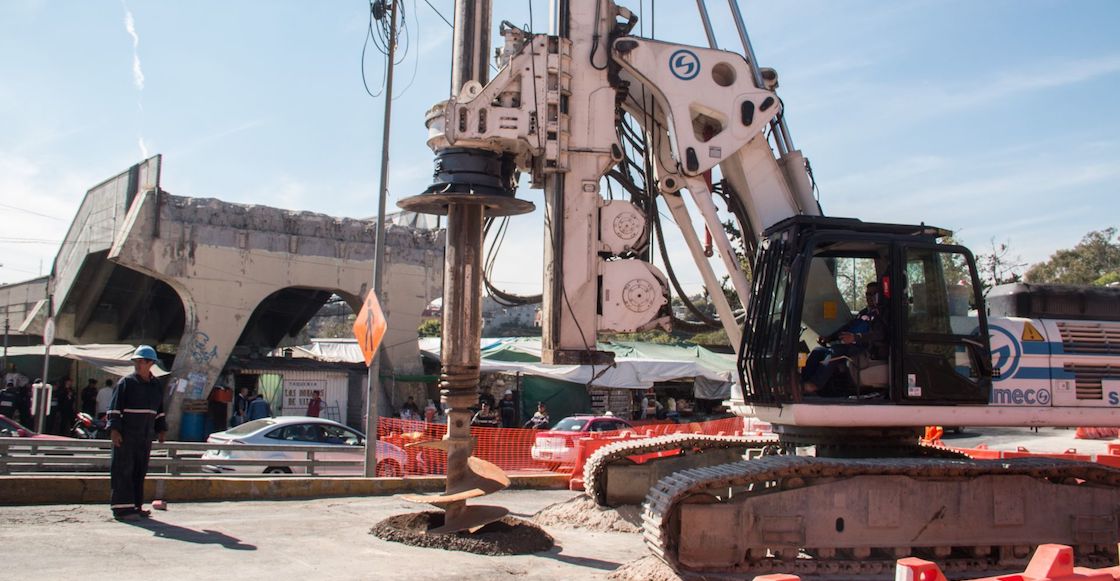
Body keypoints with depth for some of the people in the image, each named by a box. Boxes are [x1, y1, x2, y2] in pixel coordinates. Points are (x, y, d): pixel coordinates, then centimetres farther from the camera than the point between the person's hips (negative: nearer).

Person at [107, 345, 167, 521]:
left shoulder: (157, 385, 12)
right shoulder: (126, 382, -4)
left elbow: (159, 410, 22)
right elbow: (114, 408, -7)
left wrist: (161, 429, 18)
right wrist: (114, 429, -14)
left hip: (146, 436, 6)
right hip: (126, 434, -6)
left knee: (140, 471, 9)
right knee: (123, 470, -5)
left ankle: (136, 506, 17)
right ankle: (122, 507, -4)